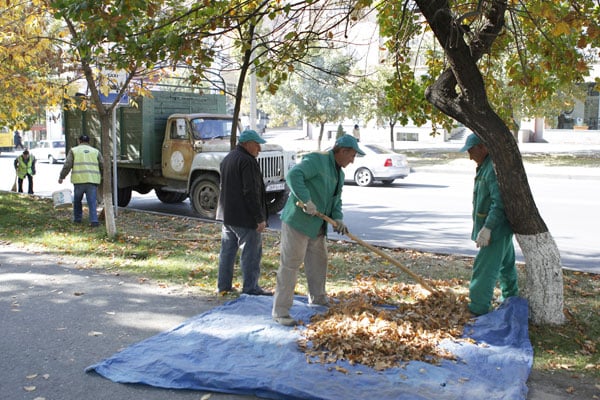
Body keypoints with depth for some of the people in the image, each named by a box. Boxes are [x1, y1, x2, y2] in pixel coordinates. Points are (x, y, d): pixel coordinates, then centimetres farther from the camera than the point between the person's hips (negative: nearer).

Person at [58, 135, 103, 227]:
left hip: (79, 180, -1)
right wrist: (102, 177, 26)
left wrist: (61, 177, 9)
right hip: (93, 181, 1)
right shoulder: (96, 151, 13)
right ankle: (94, 220, -12)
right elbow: (102, 166, 9)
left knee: (77, 200, 19)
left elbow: (67, 165, 0)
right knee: (92, 202, -1)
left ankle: (77, 218, 26)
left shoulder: (74, 150, 9)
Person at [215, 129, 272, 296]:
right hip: (244, 217, -9)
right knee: (251, 252, 0)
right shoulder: (247, 161, -16)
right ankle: (250, 287, 5)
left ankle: (223, 285, 19)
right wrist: (260, 218, -18)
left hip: (227, 214, 10)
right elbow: (251, 193, -21)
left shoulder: (227, 158, 15)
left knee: (227, 250, 14)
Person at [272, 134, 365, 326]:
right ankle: (280, 311, -1)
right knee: (290, 265, -7)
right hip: (297, 222, -10)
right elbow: (293, 175, -30)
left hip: (317, 225, 10)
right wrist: (306, 200, -34)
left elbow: (336, 199, 19)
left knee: (319, 261, 22)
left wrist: (337, 218, 0)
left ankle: (317, 298, 42)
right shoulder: (317, 160, -17)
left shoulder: (339, 173, 14)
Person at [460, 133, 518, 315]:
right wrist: (484, 227, 23)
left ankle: (478, 310, -1)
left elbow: (500, 202, -30)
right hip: (499, 228, 11)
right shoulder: (485, 166, 13)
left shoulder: (495, 167, -22)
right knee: (506, 265, 22)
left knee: (484, 270, -7)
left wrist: (487, 228, -30)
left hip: (496, 229, -11)